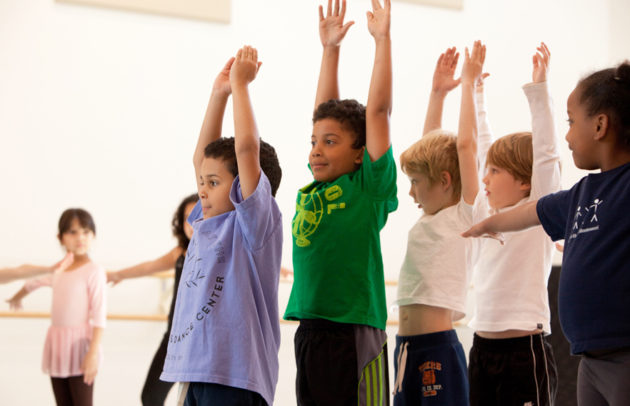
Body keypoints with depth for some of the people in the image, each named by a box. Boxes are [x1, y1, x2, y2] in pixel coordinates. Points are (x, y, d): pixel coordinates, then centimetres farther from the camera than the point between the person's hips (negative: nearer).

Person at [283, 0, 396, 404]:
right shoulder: (313, 188, 11)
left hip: (356, 332, -6)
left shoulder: (369, 186, -5)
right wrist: (330, 48, 21)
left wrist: (382, 38, -5)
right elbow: (327, 112, 19)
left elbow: (378, 109, -8)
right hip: (310, 331, 7)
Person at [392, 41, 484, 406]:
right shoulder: (430, 219, 16)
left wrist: (470, 84, -2)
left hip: (439, 348, -8)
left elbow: (465, 144, -9)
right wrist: (438, 92, 23)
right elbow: (431, 146, 23)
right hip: (406, 348, 8)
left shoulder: (465, 217, -3)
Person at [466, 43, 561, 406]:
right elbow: (482, 148, 21)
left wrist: (539, 87, -14)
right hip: (483, 345, 7)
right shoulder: (489, 214, 13)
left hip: (524, 348, -7)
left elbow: (546, 151, -12)